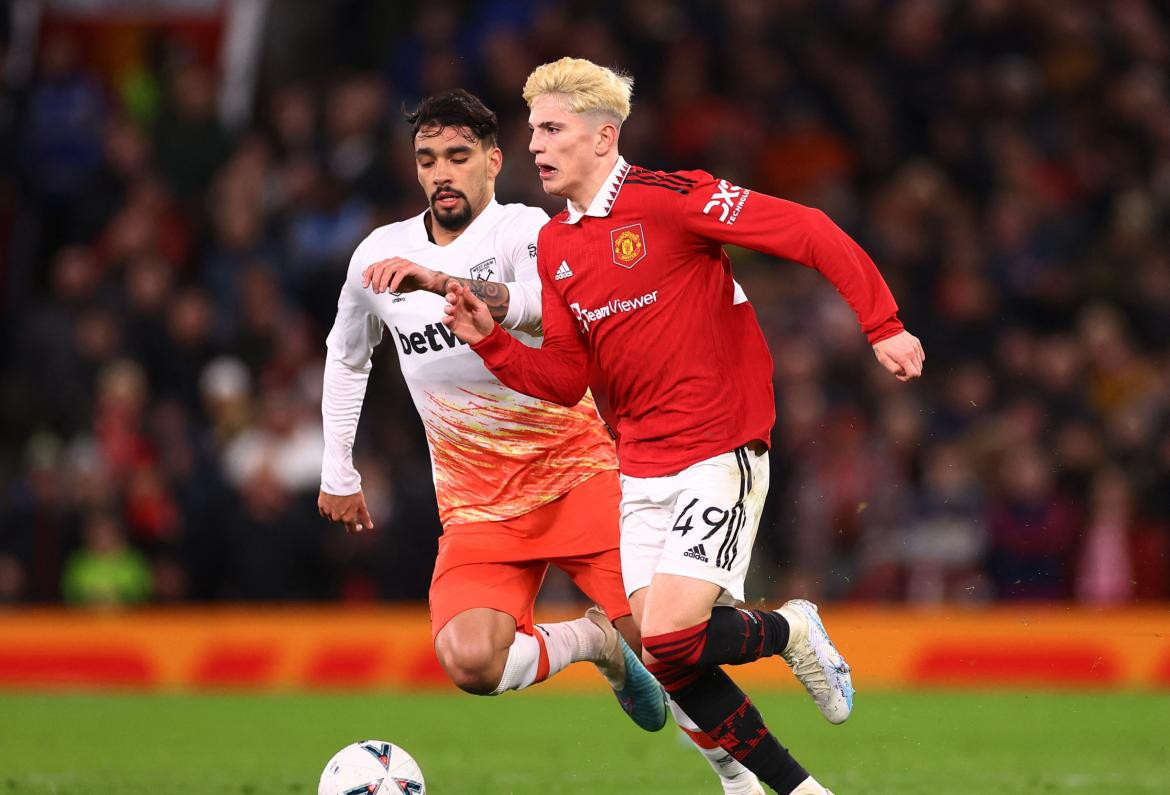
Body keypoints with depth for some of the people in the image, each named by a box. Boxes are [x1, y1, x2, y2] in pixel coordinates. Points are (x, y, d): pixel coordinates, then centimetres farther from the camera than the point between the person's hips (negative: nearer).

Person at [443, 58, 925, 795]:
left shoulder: (667, 198, -13)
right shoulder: (554, 246, 10)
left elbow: (810, 232, -16)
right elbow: (564, 379, 11)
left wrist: (883, 325, -19)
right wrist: (488, 339, -5)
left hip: (720, 452, -7)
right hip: (641, 470, 8)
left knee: (672, 641, -20)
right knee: (667, 661, 1)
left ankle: (791, 630, 12)